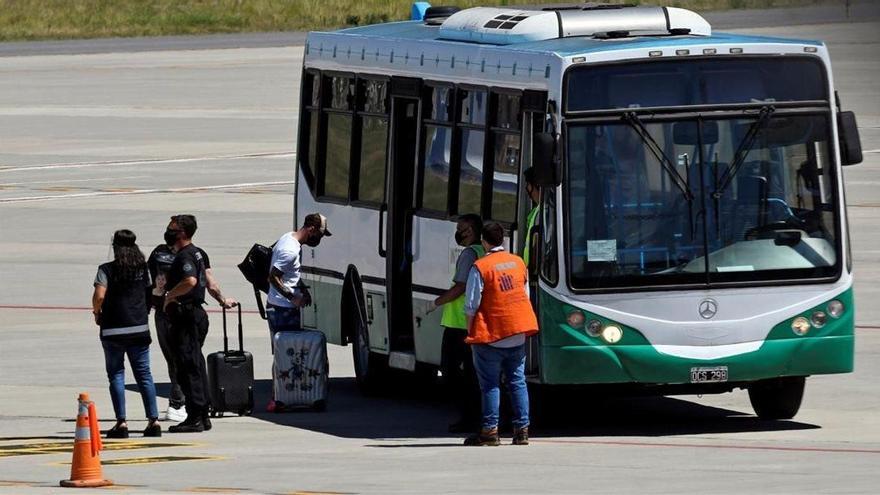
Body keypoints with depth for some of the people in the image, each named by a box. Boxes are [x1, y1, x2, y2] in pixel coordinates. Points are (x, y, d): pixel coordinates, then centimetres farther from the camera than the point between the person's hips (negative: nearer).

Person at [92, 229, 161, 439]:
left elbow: (99, 296, -17)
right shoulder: (143, 269, 5)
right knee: (144, 374, 8)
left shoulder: (107, 270, -7)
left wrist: (97, 313, 1)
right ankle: (153, 420, 3)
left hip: (113, 328, -3)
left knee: (116, 375, 2)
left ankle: (121, 422, -5)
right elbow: (151, 294, 9)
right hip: (139, 327, 3)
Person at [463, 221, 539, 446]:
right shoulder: (518, 263, 6)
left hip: (490, 335, -5)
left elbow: (471, 305, -11)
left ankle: (490, 430, -1)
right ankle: (522, 430, 7)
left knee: (490, 384, 1)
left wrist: (470, 332, 2)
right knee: (517, 381, 9)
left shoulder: (480, 267, -12)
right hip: (518, 334, 5)